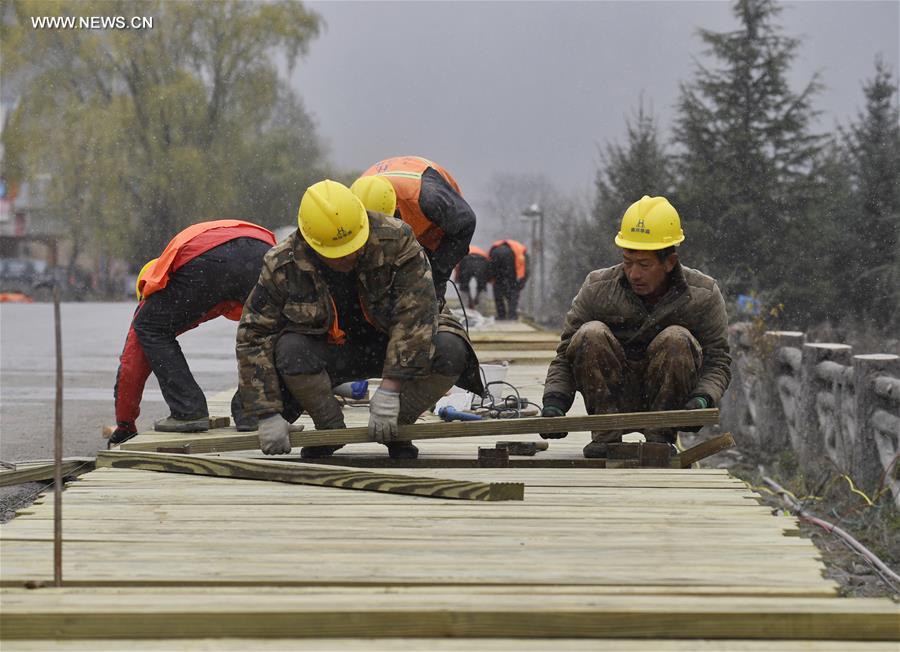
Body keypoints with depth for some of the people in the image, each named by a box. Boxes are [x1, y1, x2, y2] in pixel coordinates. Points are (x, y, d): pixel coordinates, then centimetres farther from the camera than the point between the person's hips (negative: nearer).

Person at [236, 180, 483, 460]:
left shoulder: (396, 240, -24)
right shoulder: (282, 265, -20)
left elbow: (414, 316, -27)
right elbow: (253, 337, -16)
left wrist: (389, 390, -34)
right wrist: (268, 415, -23)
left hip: (389, 344, 0)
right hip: (330, 354, 0)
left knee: (449, 350, -29)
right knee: (290, 350, -33)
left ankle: (397, 427, -4)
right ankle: (331, 429, -5)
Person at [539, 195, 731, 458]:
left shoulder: (703, 295, -6)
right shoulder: (597, 288, -6)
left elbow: (718, 360, -5)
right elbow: (565, 355, -3)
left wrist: (702, 399, -26)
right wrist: (554, 402, -20)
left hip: (667, 400, -1)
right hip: (611, 400, 1)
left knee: (677, 339, -27)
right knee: (591, 334, -24)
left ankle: (660, 437, -18)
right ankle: (606, 435, -19)